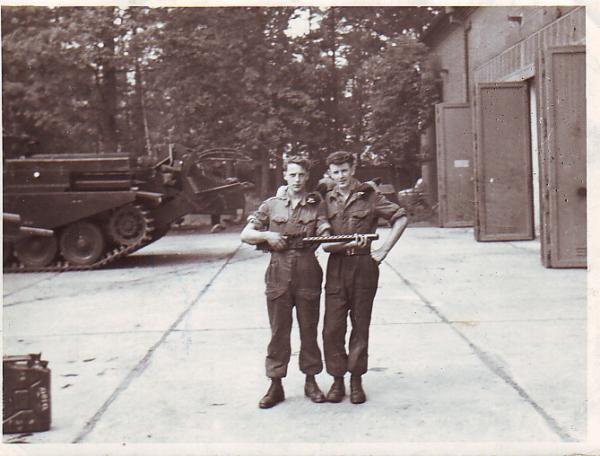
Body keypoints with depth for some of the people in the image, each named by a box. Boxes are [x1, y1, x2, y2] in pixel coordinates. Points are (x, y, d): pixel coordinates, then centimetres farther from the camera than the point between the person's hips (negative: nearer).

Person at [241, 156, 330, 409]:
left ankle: (311, 381, 21)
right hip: (278, 275, 0)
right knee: (278, 332, 5)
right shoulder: (271, 205, 9)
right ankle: (275, 385, 12)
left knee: (309, 330, 8)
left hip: (308, 275, 0)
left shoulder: (317, 204, 8)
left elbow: (324, 235, -3)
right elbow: (246, 234, 8)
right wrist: (267, 236, -9)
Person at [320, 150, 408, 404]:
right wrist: (345, 244, -13)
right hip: (336, 266, 2)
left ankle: (356, 380, 17)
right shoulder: (327, 200, 8)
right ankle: (337, 380, 12)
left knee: (360, 326, 7)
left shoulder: (369, 196, 0)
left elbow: (401, 219, 0)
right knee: (332, 327, -1)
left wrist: (383, 251, -5)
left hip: (364, 266, -2)